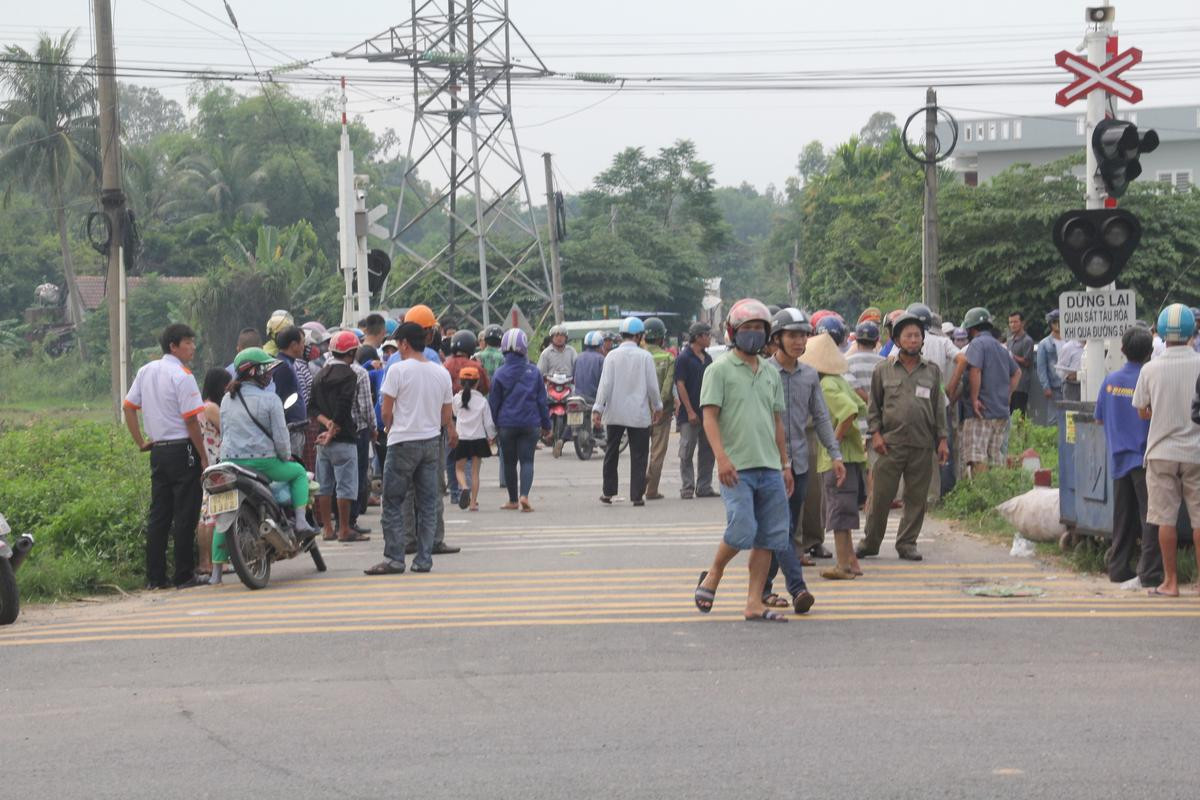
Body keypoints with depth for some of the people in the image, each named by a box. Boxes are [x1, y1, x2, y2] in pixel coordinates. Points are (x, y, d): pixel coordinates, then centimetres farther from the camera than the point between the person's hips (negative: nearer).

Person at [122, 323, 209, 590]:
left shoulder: (146, 371, 11)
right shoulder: (182, 376, -13)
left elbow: (128, 407, 13)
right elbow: (191, 420, -16)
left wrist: (141, 442, 16)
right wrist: (204, 457, -11)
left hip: (157, 450, 7)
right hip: (182, 449, -7)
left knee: (158, 515, 10)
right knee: (185, 515, -2)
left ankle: (155, 576, 9)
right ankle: (184, 576, -1)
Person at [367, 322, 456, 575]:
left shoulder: (398, 370, -9)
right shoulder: (441, 373, 6)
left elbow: (386, 412, -7)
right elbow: (446, 417, 9)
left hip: (403, 442, -5)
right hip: (432, 441, 5)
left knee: (393, 502, 1)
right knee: (427, 503, 8)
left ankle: (394, 558, -3)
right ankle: (424, 559, 7)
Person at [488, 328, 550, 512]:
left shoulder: (500, 374, -5)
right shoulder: (534, 372, -1)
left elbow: (493, 402, 0)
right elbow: (542, 400, 5)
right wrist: (546, 424, 14)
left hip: (506, 424, 0)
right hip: (530, 424, 0)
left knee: (509, 463, 12)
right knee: (527, 460, 2)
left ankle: (513, 500, 19)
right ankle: (524, 494, -19)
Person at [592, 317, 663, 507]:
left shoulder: (612, 356, -3)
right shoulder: (645, 357, -5)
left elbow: (605, 384, -7)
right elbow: (652, 385, -2)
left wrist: (598, 409, -4)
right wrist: (657, 407, 12)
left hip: (615, 413, 2)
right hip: (639, 414, -2)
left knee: (611, 452, 14)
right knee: (639, 455, 4)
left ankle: (608, 492, 15)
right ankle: (637, 495, 1)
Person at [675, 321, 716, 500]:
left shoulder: (707, 358, 13)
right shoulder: (684, 358, -8)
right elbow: (680, 385, -12)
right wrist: (690, 411, -16)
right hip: (689, 415, -7)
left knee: (707, 452, 8)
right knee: (687, 453, -2)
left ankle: (704, 487, 14)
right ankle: (687, 489, 1)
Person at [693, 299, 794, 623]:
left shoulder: (770, 372, 18)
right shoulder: (720, 369, -1)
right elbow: (710, 416, -8)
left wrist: (786, 464, 18)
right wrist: (721, 457, -19)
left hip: (770, 467, 6)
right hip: (736, 467, -6)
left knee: (770, 537, 2)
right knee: (742, 531, -17)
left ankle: (755, 603, 7)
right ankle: (712, 576, 10)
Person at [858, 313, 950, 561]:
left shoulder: (932, 371, 12)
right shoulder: (883, 370, 7)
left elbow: (938, 407, 14)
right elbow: (873, 405, 11)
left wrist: (942, 439, 9)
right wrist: (875, 433, -1)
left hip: (922, 446, 2)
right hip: (891, 443, -2)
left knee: (917, 498, 3)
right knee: (880, 495, -2)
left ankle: (907, 543, 13)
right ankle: (870, 542, 10)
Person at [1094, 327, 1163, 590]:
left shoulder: (1110, 381, 3)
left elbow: (1099, 418, 12)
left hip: (1118, 458, 5)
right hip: (1144, 458, -5)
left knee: (1123, 517, 14)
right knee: (1150, 517, -3)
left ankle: (1118, 568, 17)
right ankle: (1149, 573, -8)